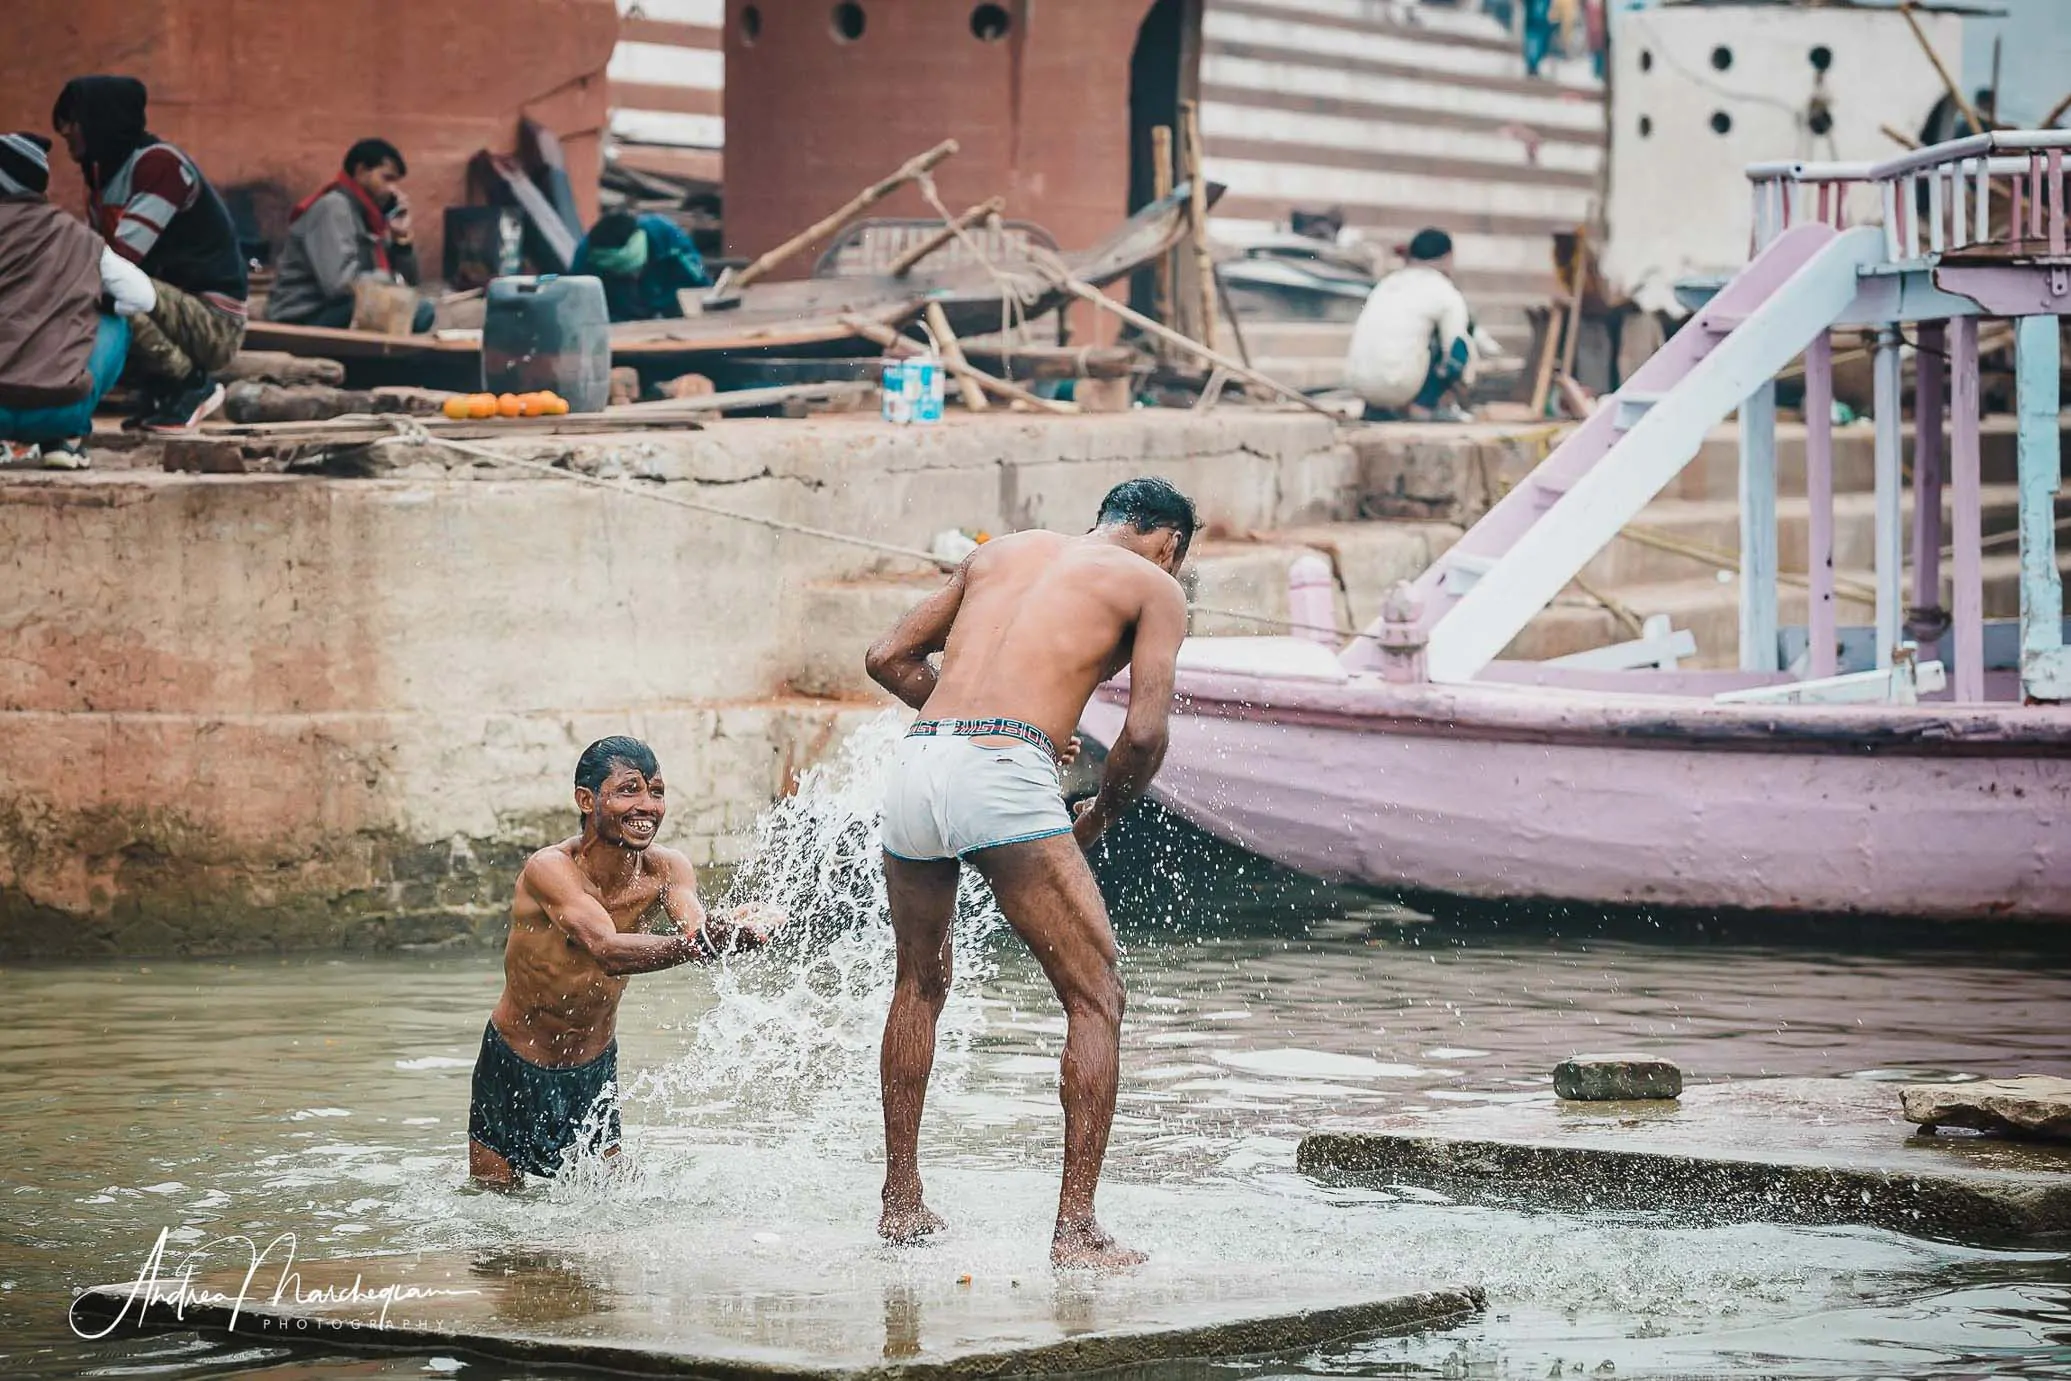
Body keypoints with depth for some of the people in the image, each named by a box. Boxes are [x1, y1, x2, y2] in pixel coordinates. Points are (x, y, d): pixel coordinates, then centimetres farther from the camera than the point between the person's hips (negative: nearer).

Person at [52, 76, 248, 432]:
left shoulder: (158, 163, -17)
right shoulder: (105, 170, 12)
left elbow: (122, 256, -24)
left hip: (215, 323, -9)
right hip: (181, 312, 9)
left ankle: (193, 386, -10)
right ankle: (167, 393, 7)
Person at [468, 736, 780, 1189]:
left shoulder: (665, 869, -10)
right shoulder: (550, 868, -27)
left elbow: (695, 927, -29)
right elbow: (606, 949, -42)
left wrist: (728, 932, -55)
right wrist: (687, 947, -60)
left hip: (594, 1068, 4)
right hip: (515, 1069, -4)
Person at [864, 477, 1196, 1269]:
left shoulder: (1003, 550, 28)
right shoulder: (1153, 585, 13)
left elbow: (888, 658, 26)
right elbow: (1145, 734, 1)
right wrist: (1098, 818, 17)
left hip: (919, 759, 6)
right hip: (1005, 779, -6)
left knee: (920, 984, 26)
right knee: (1095, 997, 4)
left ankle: (900, 1203, 32)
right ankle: (1075, 1228, -4)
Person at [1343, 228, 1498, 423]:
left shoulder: (1385, 284, 21)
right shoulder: (1448, 295, 2)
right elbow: (1456, 352, -1)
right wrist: (1464, 379, 22)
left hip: (1359, 383, 6)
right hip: (1401, 384, -6)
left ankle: (1378, 407, 15)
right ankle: (1423, 404, 3)